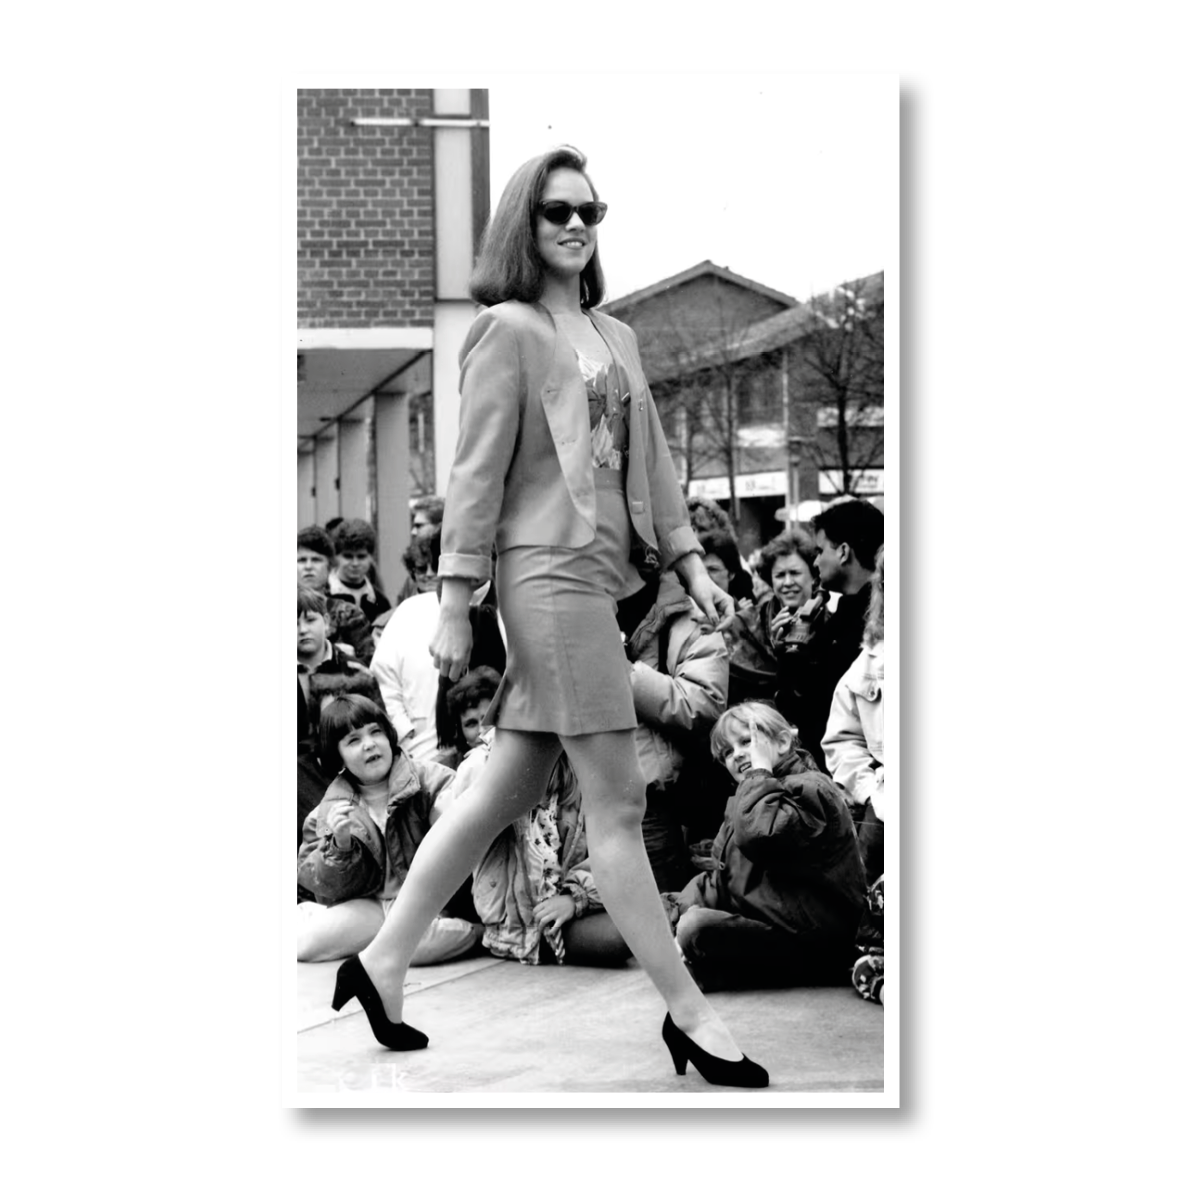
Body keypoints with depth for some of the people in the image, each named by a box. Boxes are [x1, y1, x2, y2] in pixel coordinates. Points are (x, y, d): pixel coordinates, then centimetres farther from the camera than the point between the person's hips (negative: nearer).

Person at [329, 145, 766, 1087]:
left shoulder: (616, 337, 18)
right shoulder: (508, 329, -5)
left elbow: (651, 459, 21)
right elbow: (478, 472, -8)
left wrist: (690, 562, 13)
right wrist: (455, 606, -11)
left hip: (599, 576, 8)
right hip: (547, 572, -8)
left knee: (509, 790, 12)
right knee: (618, 804, -4)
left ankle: (383, 964, 22)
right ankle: (688, 1014, 2)